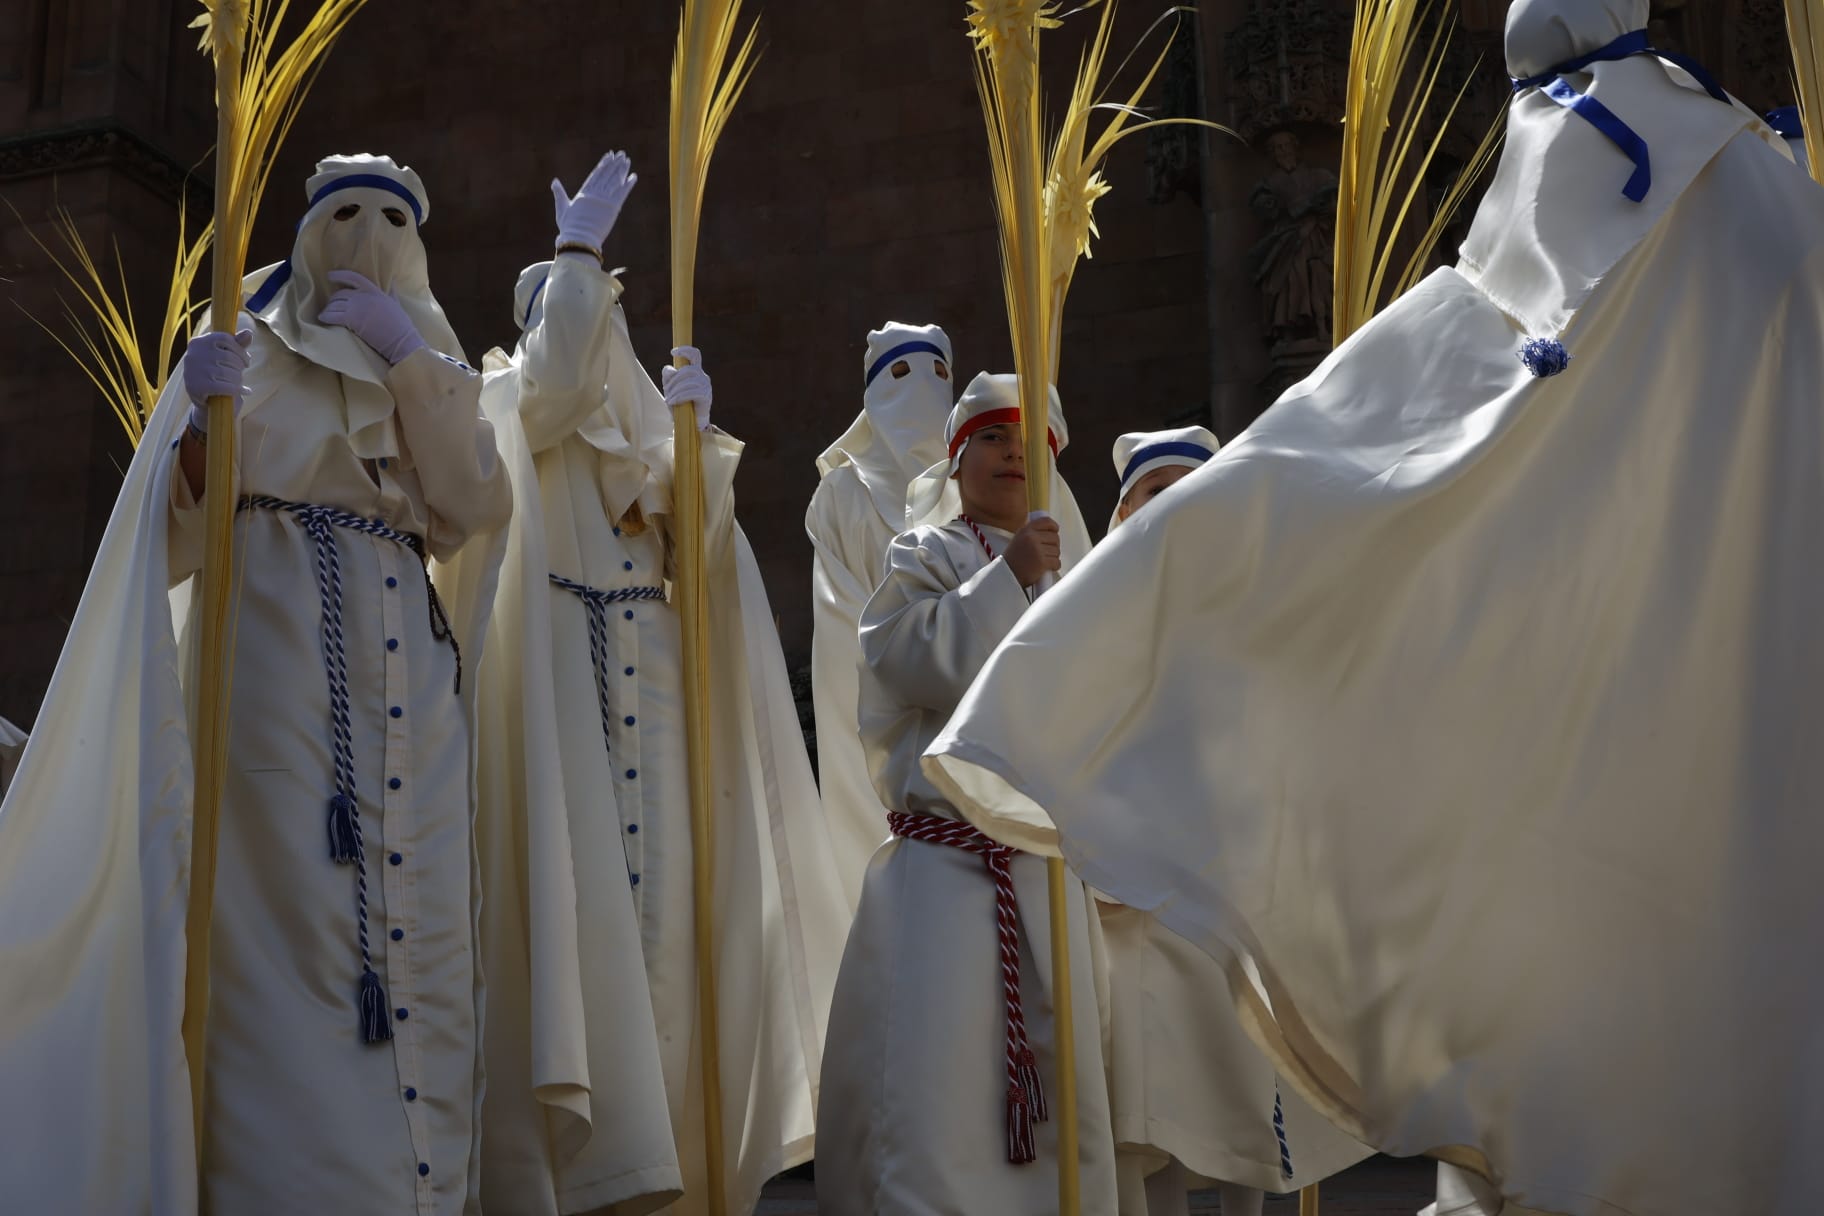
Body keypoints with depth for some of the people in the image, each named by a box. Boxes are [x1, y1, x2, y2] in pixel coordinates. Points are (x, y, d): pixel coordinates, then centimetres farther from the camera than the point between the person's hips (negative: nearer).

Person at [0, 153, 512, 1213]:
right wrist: (205, 416, -17)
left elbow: (481, 509, 2)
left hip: (410, 674, 3)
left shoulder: (437, 366, 19)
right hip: (278, 653, -3)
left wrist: (406, 362, -2)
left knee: (418, 931, -1)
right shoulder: (250, 351, 11)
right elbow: (181, 533, 1)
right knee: (290, 913, -10)